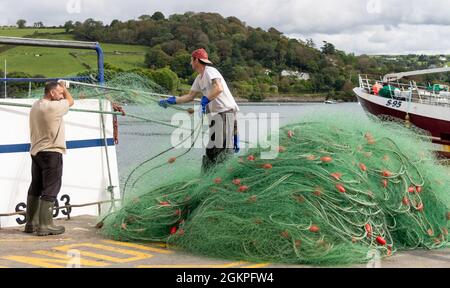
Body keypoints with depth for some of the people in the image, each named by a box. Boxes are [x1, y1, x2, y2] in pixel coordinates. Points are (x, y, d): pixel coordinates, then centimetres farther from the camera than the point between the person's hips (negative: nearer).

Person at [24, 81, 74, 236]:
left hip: (36, 152, 9)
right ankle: (45, 225, -5)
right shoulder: (53, 107, -17)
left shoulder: (35, 106, 9)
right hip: (51, 153, -9)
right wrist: (64, 87, 14)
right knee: (50, 190, -5)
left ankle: (31, 223, 20)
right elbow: (70, 101, 0)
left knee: (35, 188, 15)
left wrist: (61, 89, 18)